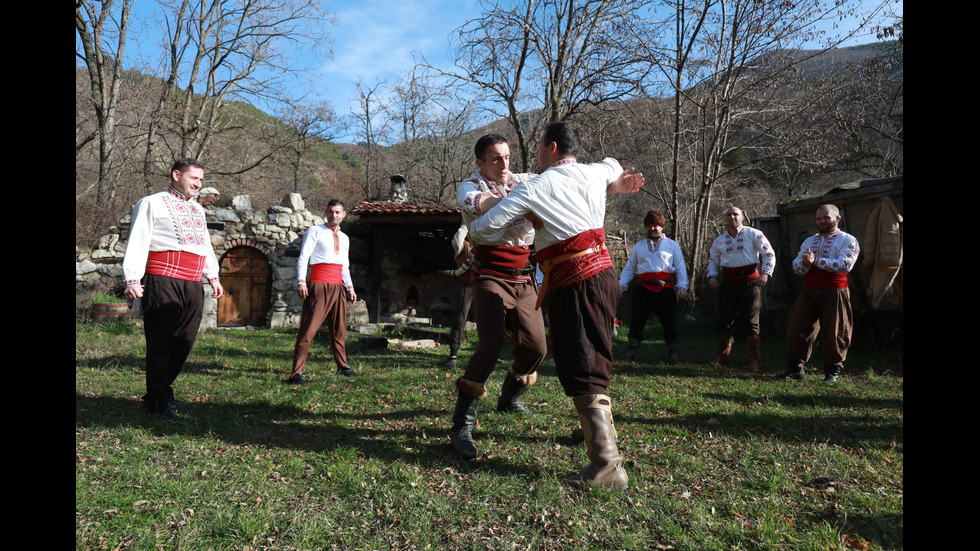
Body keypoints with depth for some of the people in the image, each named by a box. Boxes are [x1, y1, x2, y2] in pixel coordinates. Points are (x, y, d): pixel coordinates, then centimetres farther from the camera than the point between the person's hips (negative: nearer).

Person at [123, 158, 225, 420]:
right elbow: (138, 242, -5)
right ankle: (157, 401, 1)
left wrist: (213, 276, 26)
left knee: (183, 343, 10)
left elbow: (206, 245, 30)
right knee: (160, 343, -5)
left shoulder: (197, 210, 25)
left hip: (193, 287, 7)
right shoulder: (152, 204, 3)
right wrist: (132, 280, -13)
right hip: (163, 283, -7)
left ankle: (163, 390, 24)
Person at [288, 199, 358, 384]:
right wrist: (301, 282, -17)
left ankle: (342, 366, 25)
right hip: (319, 286, -6)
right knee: (308, 329, -9)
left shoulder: (344, 238, 20)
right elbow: (303, 257, -5)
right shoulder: (315, 231, 2)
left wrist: (350, 287, 17)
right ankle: (297, 373, -8)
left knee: (339, 329, 12)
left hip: (338, 288, 6)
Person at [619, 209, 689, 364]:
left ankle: (673, 353, 11)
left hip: (665, 289, -1)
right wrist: (621, 285, 4)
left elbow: (680, 268, 8)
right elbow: (629, 268, 17)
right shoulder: (638, 246, 19)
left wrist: (682, 286, -6)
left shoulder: (672, 245, 15)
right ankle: (631, 351, 11)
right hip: (643, 289, 1)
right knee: (637, 319, 3)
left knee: (669, 321, 1)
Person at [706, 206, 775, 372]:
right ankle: (723, 356, 19)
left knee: (750, 321, -2)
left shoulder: (754, 234, 2)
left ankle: (753, 360, 6)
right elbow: (712, 260, 19)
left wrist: (765, 273, -13)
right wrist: (711, 276, 1)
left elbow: (769, 254, 1)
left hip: (750, 282, -3)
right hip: (728, 283, 3)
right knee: (724, 319, 5)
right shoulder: (719, 240, 12)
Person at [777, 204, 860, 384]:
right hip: (809, 291, 5)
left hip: (834, 292, -5)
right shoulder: (809, 241, 20)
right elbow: (796, 266, 12)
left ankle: (832, 372, 12)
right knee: (797, 330, 1)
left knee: (834, 333, -1)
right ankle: (795, 368, 11)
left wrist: (816, 260, -17)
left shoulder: (848, 240, 3)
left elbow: (845, 265, -14)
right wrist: (805, 263, -11)